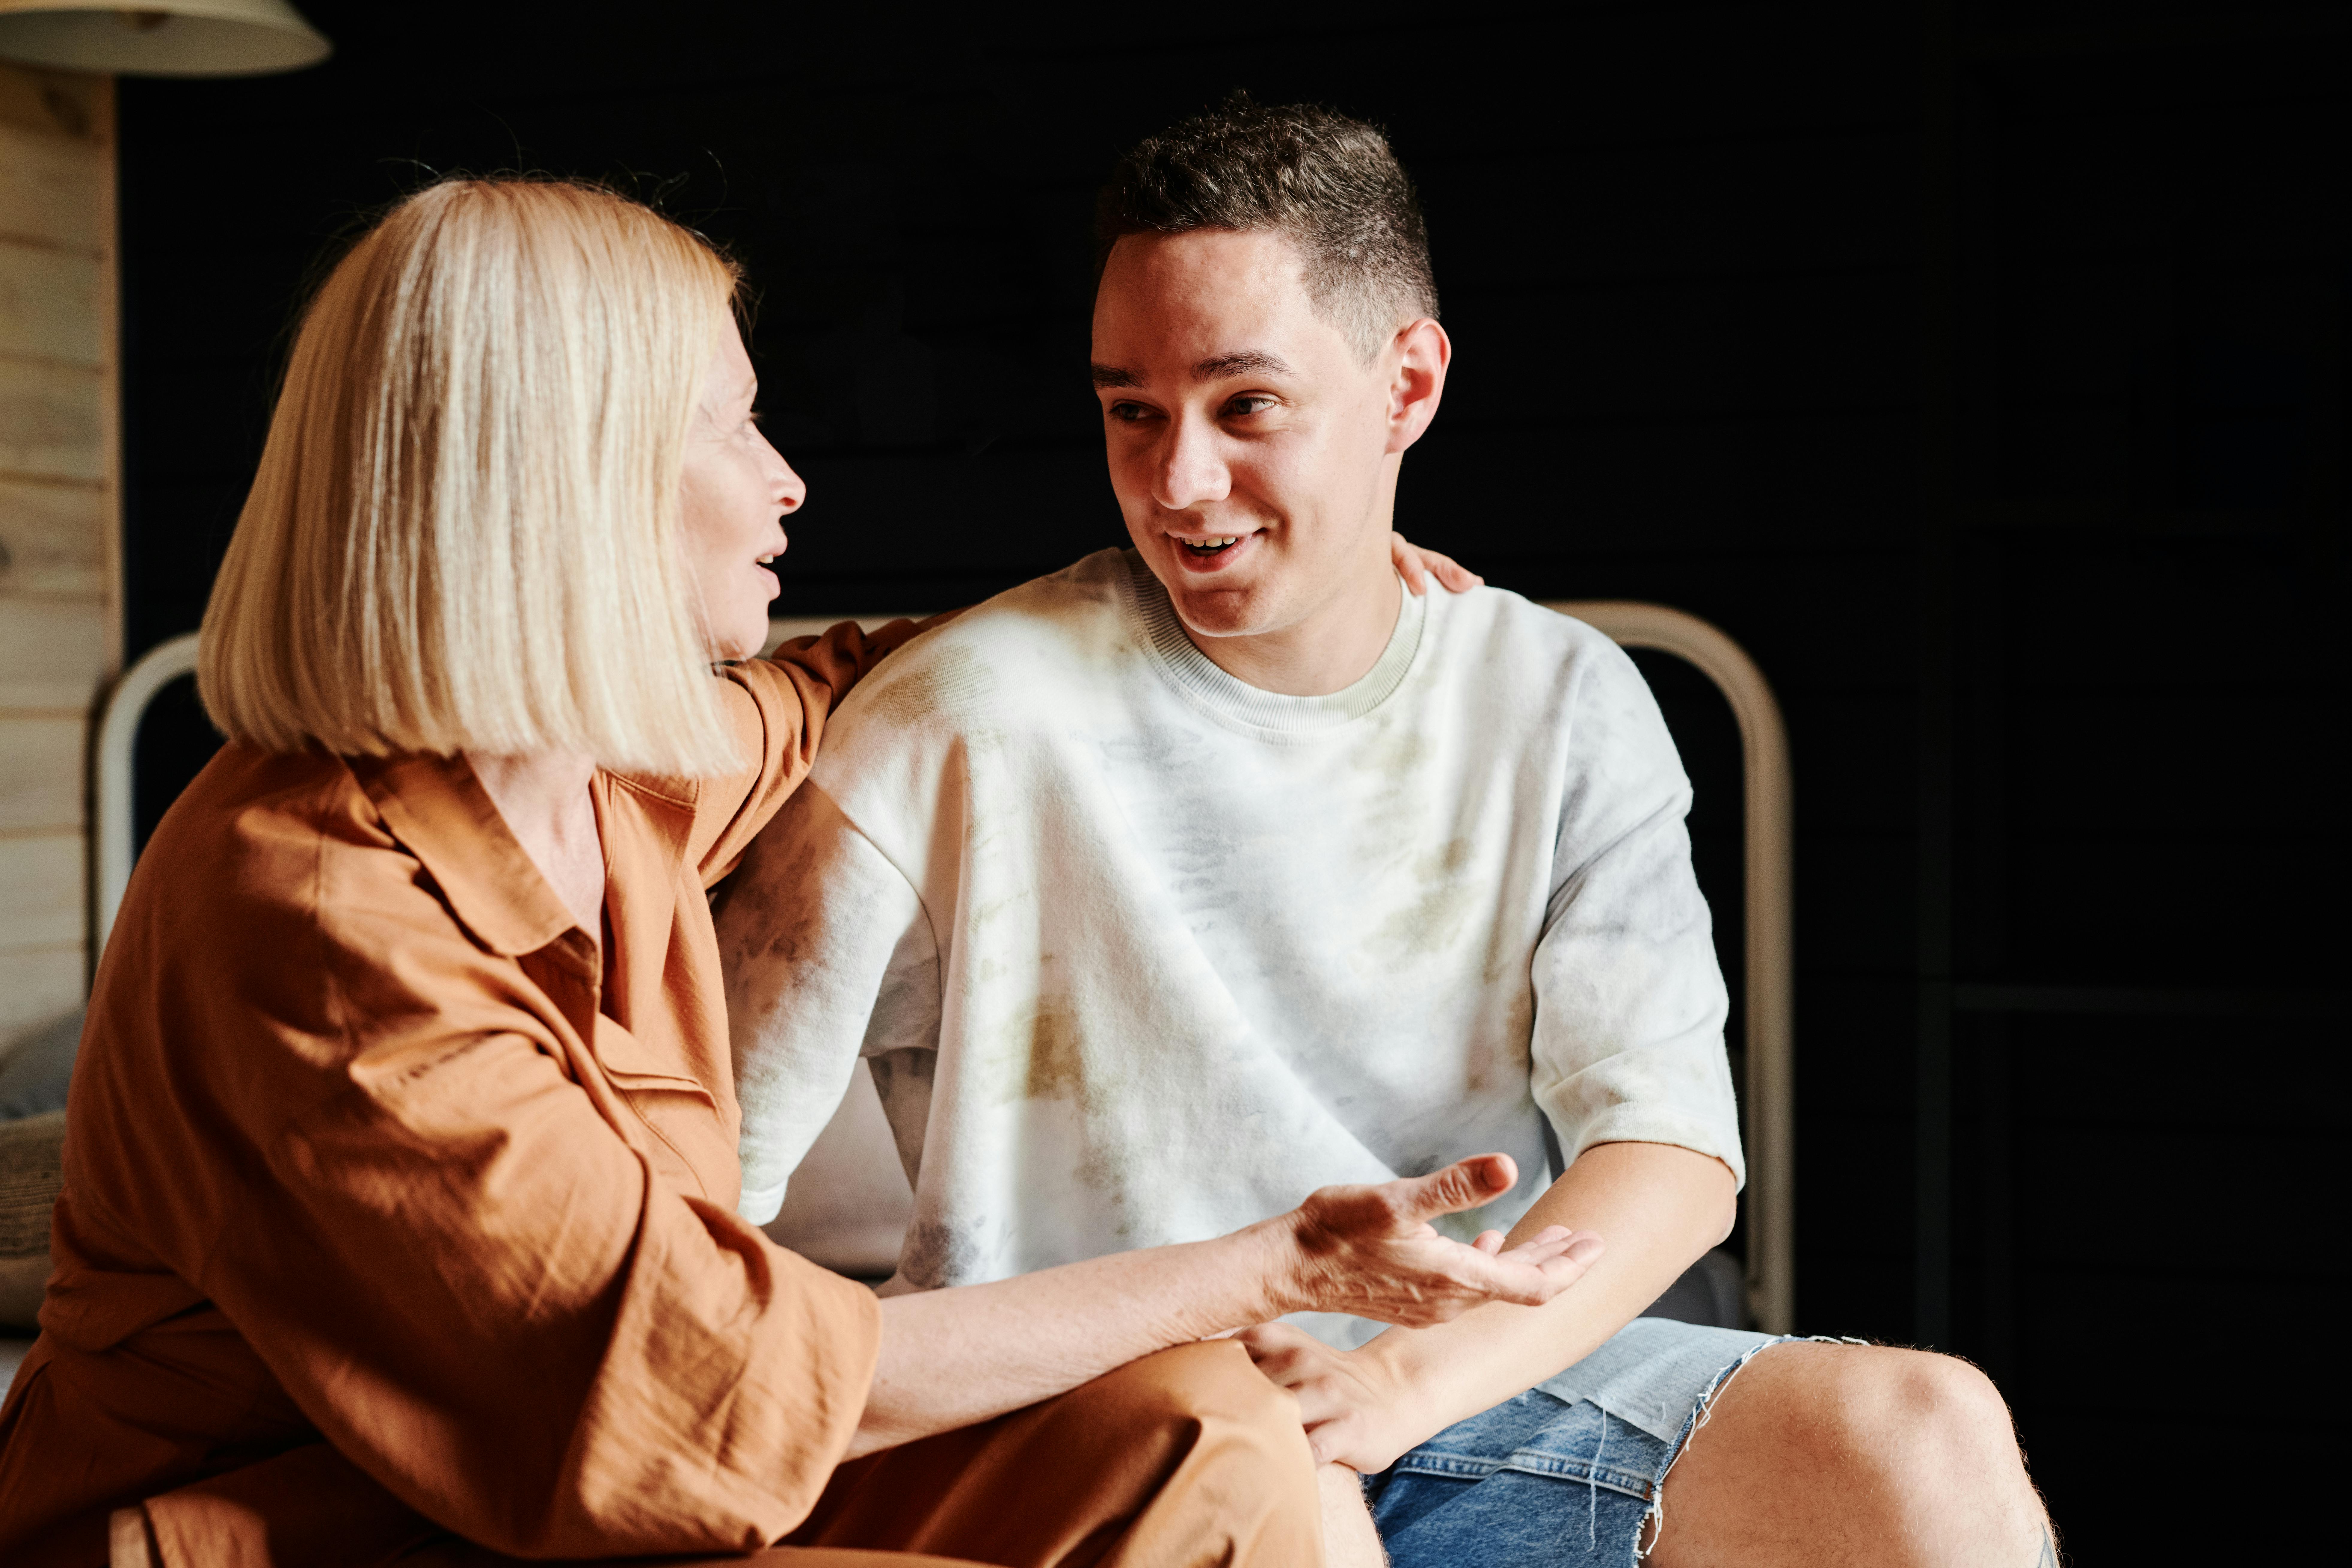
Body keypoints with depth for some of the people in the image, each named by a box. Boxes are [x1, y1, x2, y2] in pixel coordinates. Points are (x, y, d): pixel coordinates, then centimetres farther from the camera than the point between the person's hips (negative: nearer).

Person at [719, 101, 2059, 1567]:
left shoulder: (1561, 705, 4)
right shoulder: (968, 719, -7)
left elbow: (1675, 1153, -4)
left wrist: (1406, 1378, -21)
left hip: (1485, 1370, 4)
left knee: (1932, 1441, -18)